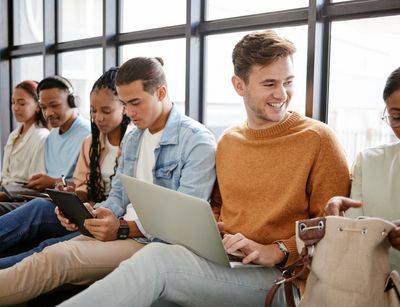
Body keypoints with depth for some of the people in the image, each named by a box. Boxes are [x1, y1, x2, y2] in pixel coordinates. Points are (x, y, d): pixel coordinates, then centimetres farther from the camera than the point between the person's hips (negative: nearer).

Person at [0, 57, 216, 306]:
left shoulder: (198, 141, -10)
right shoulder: (132, 140, 17)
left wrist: (125, 228, -23)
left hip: (157, 243, -7)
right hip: (124, 232, 7)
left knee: (55, 258, -25)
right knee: (51, 254, -19)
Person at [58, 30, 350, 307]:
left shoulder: (318, 139, -5)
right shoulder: (227, 141, 13)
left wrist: (277, 251, -18)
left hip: (278, 278, -5)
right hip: (221, 265, 5)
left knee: (158, 258, -29)